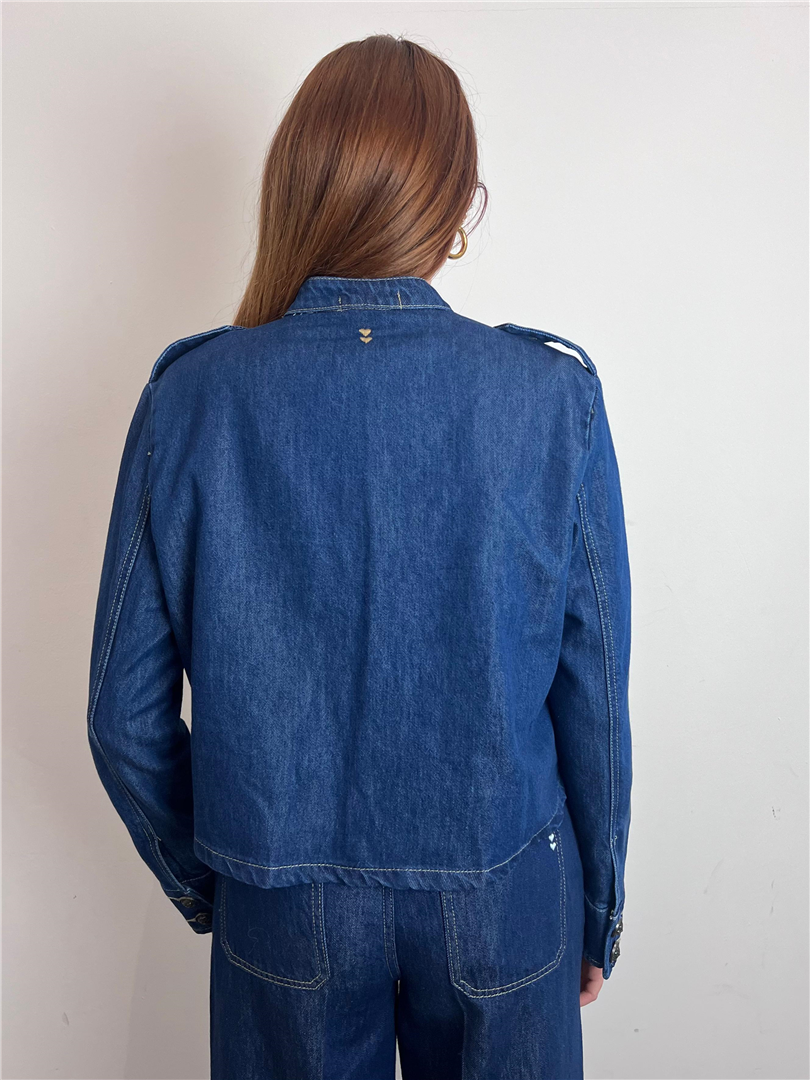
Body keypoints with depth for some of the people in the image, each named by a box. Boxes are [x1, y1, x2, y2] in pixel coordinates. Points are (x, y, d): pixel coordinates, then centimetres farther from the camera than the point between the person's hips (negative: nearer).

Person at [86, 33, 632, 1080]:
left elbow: (126, 717, -8)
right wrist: (599, 909, 7)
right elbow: (594, 698, -9)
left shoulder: (190, 400, -15)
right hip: (503, 902, 1)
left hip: (283, 908, 1)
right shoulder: (554, 397, -16)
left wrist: (198, 879, 10)